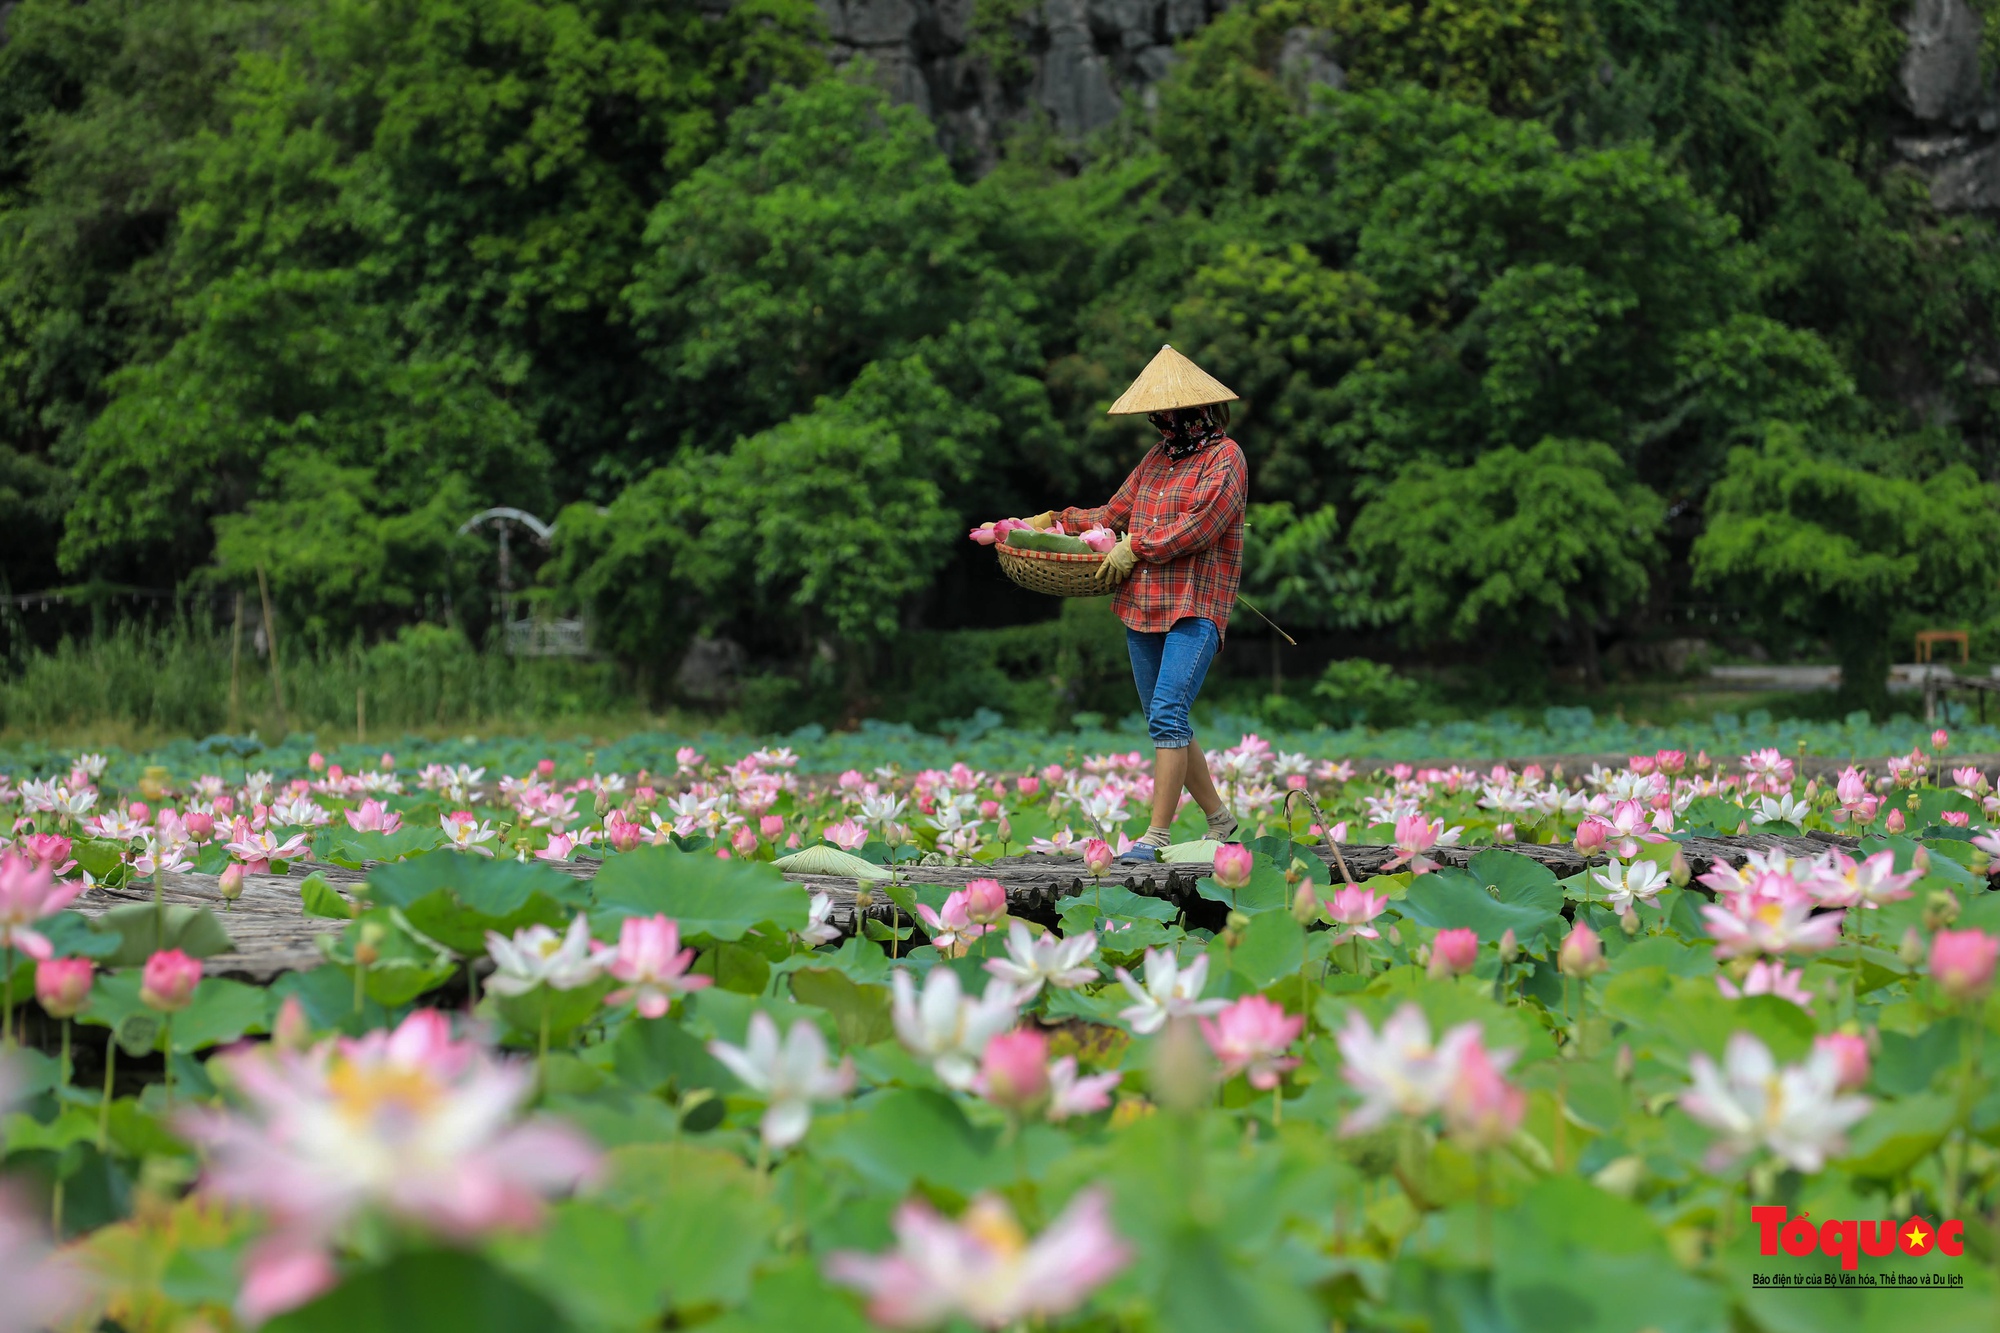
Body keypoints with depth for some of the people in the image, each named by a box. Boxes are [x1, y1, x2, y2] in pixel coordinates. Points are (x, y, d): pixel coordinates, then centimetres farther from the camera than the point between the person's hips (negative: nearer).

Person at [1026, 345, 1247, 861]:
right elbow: (1115, 513, 25)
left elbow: (1199, 525, -15)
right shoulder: (1157, 458, 20)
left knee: (1168, 714, -17)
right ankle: (1219, 820, 21)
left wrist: (1136, 548, -12)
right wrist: (1056, 520, 16)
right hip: (1142, 606, 8)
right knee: (1166, 723, 9)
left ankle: (1156, 836, -17)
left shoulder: (1224, 458, -4)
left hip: (1196, 608, -8)